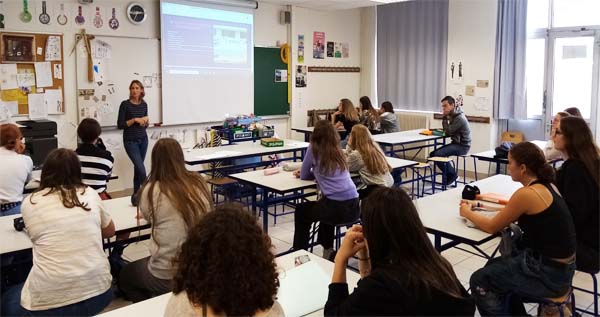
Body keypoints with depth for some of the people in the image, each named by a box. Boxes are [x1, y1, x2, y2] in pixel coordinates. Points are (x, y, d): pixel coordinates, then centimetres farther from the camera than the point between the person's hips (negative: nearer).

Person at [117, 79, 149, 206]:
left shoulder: (144, 104, 7)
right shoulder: (125, 104, -8)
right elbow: (120, 124, -11)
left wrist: (145, 121, -6)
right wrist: (135, 120, -19)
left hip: (143, 139, 5)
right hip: (130, 141, -5)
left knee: (138, 167, 10)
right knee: (141, 169, -12)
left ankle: (136, 194, 20)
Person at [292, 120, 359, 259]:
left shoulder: (314, 149, -1)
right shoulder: (338, 151, 14)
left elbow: (304, 176, 7)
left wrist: (302, 173, 27)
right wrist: (308, 172, 29)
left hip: (336, 207, -6)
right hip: (353, 206, 6)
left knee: (301, 210, 24)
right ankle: (328, 249, 45)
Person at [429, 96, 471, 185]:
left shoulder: (459, 118, -20)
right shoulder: (453, 116, 10)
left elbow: (448, 132, -21)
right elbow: (449, 131, 12)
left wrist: (445, 118, -13)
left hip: (462, 146, -10)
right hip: (456, 144, 10)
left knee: (438, 154, -25)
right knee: (433, 154, 1)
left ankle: (452, 174, -5)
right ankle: (450, 176, 6)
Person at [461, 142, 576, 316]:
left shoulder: (527, 193, -22)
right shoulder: (546, 186, 4)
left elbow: (492, 227, -12)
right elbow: (519, 212, 19)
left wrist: (467, 213, 4)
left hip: (549, 274, -9)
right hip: (561, 267, 9)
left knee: (480, 281, 4)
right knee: (493, 267, 23)